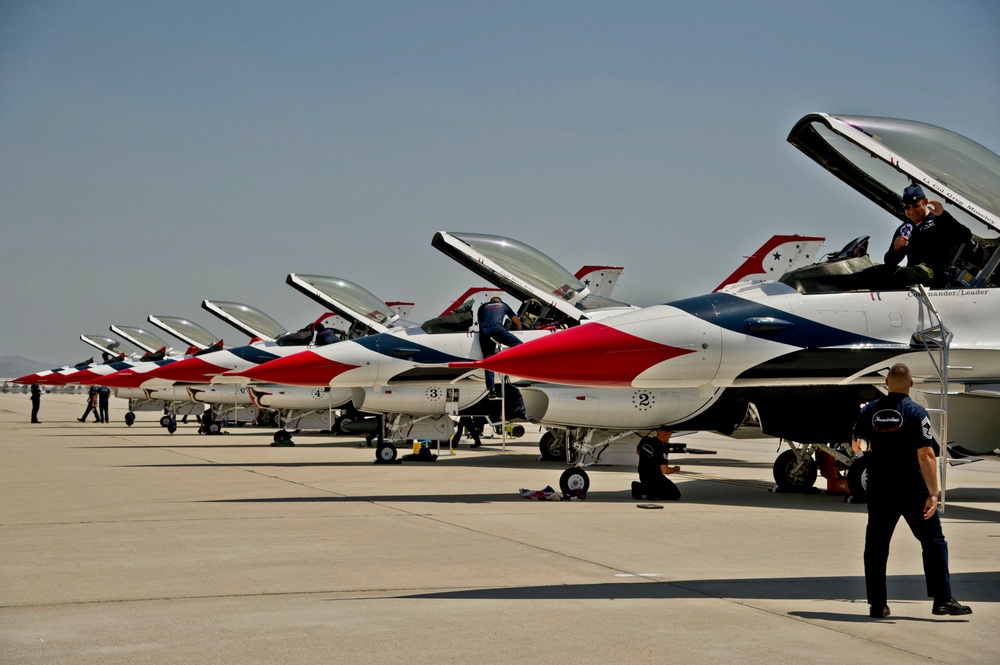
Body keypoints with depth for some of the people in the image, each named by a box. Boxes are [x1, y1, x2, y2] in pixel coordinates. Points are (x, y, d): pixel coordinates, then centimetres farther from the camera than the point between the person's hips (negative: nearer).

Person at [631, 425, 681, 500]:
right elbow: (665, 470, -27)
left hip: (642, 476, 8)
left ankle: (639, 487, 5)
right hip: (655, 479, -8)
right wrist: (675, 469, -7)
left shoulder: (644, 440, -3)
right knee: (676, 495, 1)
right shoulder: (662, 449, -24)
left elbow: (638, 452, 18)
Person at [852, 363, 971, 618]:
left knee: (876, 544, 11)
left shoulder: (870, 410, 2)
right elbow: (926, 455, -17)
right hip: (912, 489, -4)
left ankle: (877, 604, 12)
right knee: (933, 541, 5)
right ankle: (942, 600, 0)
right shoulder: (916, 412, -11)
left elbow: (855, 445, 17)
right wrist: (933, 493, -17)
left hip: (879, 489, 4)